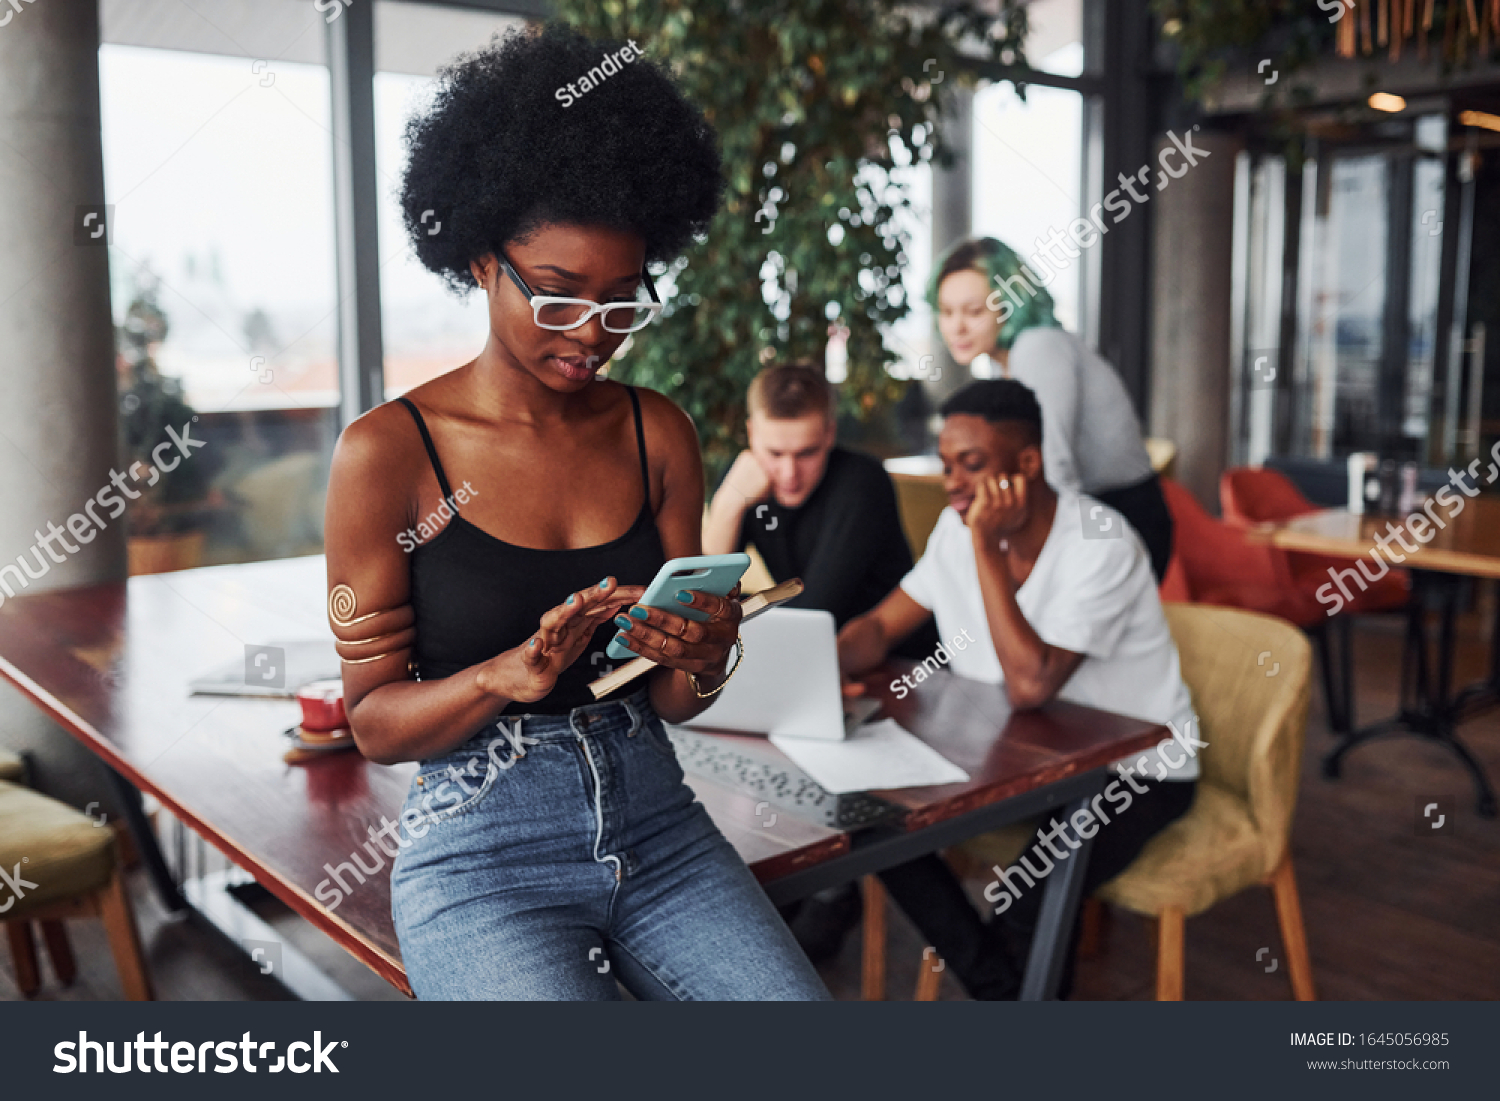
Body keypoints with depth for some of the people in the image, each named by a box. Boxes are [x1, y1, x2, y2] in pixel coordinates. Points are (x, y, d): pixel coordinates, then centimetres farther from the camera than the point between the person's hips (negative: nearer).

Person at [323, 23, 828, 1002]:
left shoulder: (658, 433, 4)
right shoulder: (389, 452, -8)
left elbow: (673, 702, 8)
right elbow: (374, 724, -5)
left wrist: (701, 660, -15)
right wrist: (507, 676, -23)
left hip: (656, 825, 4)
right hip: (482, 856, -3)